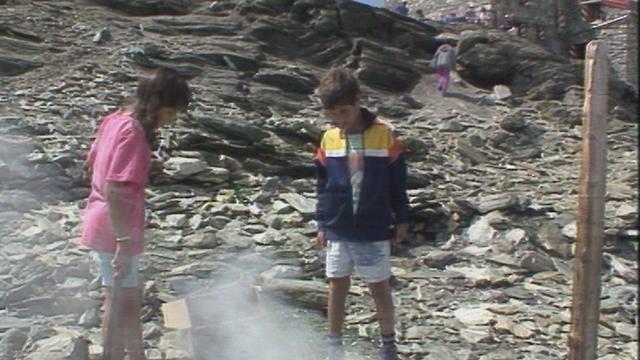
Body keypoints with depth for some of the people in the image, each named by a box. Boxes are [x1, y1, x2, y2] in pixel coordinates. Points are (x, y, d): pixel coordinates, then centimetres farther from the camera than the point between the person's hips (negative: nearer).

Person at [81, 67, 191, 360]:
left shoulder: (116, 119, 6)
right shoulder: (134, 133, -22)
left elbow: (92, 163, 17)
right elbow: (113, 190, -27)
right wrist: (124, 241, -25)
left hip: (101, 223, 9)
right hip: (115, 230, -9)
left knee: (129, 297, 21)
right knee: (123, 303, 4)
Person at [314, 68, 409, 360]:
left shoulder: (383, 134, -9)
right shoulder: (329, 139, -1)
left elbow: (397, 181, -1)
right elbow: (323, 185, 8)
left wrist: (400, 220, 3)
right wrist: (322, 224, 7)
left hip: (374, 229, -2)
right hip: (338, 229, 3)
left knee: (379, 288, 8)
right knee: (337, 286, 11)